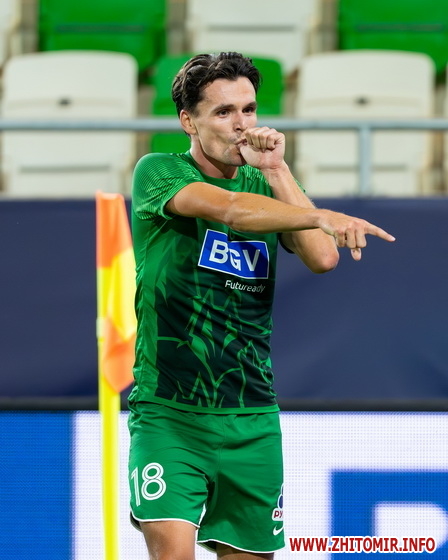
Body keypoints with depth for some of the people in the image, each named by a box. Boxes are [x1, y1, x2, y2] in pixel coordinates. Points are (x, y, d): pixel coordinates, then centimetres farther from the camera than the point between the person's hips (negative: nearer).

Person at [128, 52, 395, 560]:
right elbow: (229, 209, -24)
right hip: (169, 411, -5)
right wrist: (323, 216, -38)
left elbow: (323, 258, -6)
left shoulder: (268, 188, 11)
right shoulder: (159, 173, -4)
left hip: (252, 419, 5)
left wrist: (277, 171, -8)